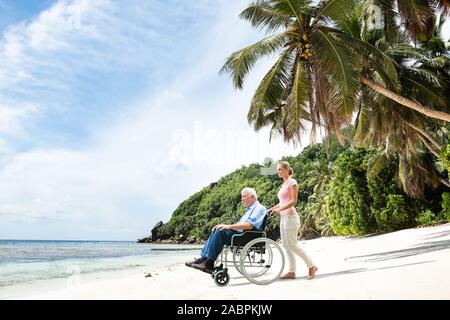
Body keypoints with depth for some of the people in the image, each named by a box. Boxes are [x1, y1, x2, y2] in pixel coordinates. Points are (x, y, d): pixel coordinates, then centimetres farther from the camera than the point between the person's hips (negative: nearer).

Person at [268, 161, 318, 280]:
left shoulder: (292, 182, -9)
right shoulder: (284, 184, 15)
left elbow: (293, 201, -17)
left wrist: (280, 209, -25)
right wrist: (271, 209, 10)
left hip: (290, 217, -9)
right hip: (283, 217, 9)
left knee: (292, 245, -5)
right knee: (286, 246, 8)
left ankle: (311, 266, 8)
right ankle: (291, 271, 14)